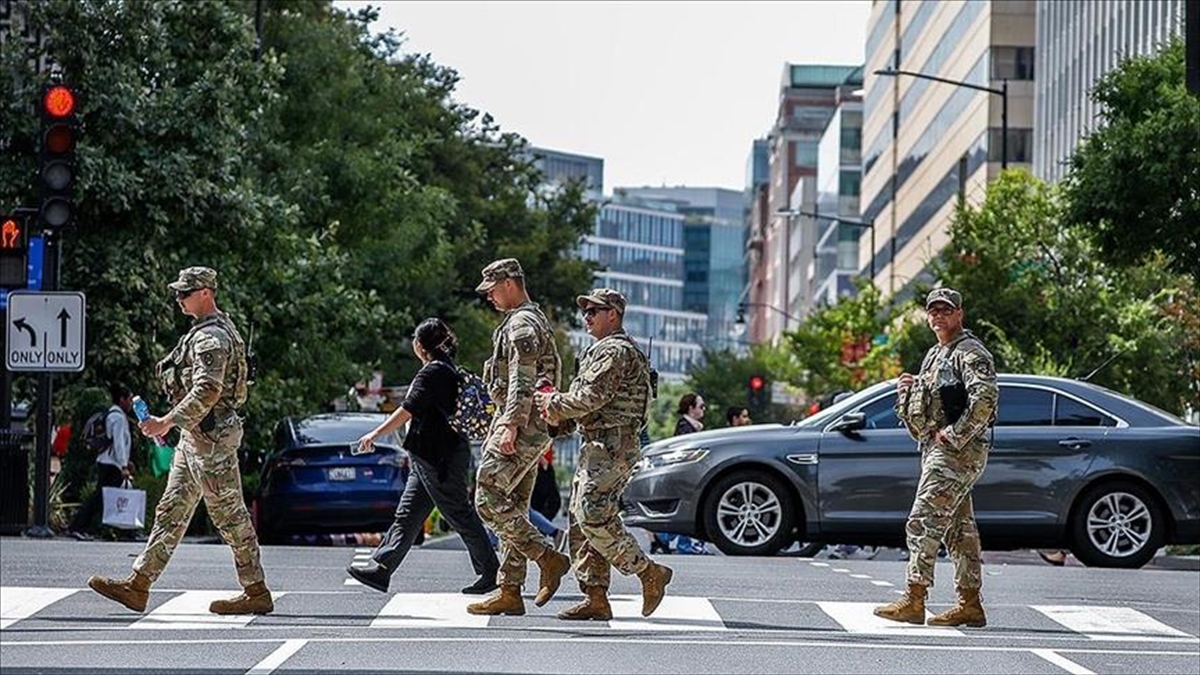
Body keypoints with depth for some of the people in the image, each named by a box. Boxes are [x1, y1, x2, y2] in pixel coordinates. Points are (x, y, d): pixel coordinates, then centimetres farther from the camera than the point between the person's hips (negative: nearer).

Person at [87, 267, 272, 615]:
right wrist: (171, 423, 25)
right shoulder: (208, 332, 16)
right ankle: (138, 585, 8)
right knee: (170, 512, 8)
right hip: (194, 437, 11)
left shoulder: (212, 337, -17)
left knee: (229, 515, -4)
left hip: (210, 438, -11)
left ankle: (257, 593, 2)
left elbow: (207, 391, -27)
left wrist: (167, 422, -27)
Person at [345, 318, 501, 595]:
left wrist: (375, 434, -16)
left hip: (439, 458, -10)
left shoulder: (433, 372, -15)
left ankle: (491, 573, 2)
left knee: (459, 515, -4)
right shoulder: (449, 371, 16)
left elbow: (408, 410, -19)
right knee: (407, 515, 7)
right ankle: (381, 569, 5)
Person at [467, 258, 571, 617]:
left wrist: (510, 426, -26)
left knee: (489, 499, -12)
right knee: (512, 506, 8)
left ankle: (548, 558, -12)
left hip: (520, 428, -11)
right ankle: (509, 592, 8)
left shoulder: (522, 323, -11)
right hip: (530, 429, 11)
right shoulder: (536, 321, 22)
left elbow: (522, 381, -21)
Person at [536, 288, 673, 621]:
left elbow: (593, 396, -19)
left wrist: (556, 404, -5)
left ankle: (650, 573, -9)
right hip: (599, 447, 11)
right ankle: (595, 597, 6)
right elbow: (590, 398, 22)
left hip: (611, 447, -11)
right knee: (582, 522, 7)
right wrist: (559, 406, 5)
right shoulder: (605, 350, 24)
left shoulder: (615, 350, -11)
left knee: (594, 519, -16)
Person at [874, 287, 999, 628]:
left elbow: (985, 398, -24)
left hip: (957, 451, -10)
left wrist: (954, 435, -22)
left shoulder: (970, 354, -10)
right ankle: (970, 605, 12)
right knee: (958, 528, 10)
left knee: (924, 523, -14)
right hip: (936, 448, 10)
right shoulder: (934, 355, 21)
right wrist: (910, 388, 8)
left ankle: (914, 601, -16)